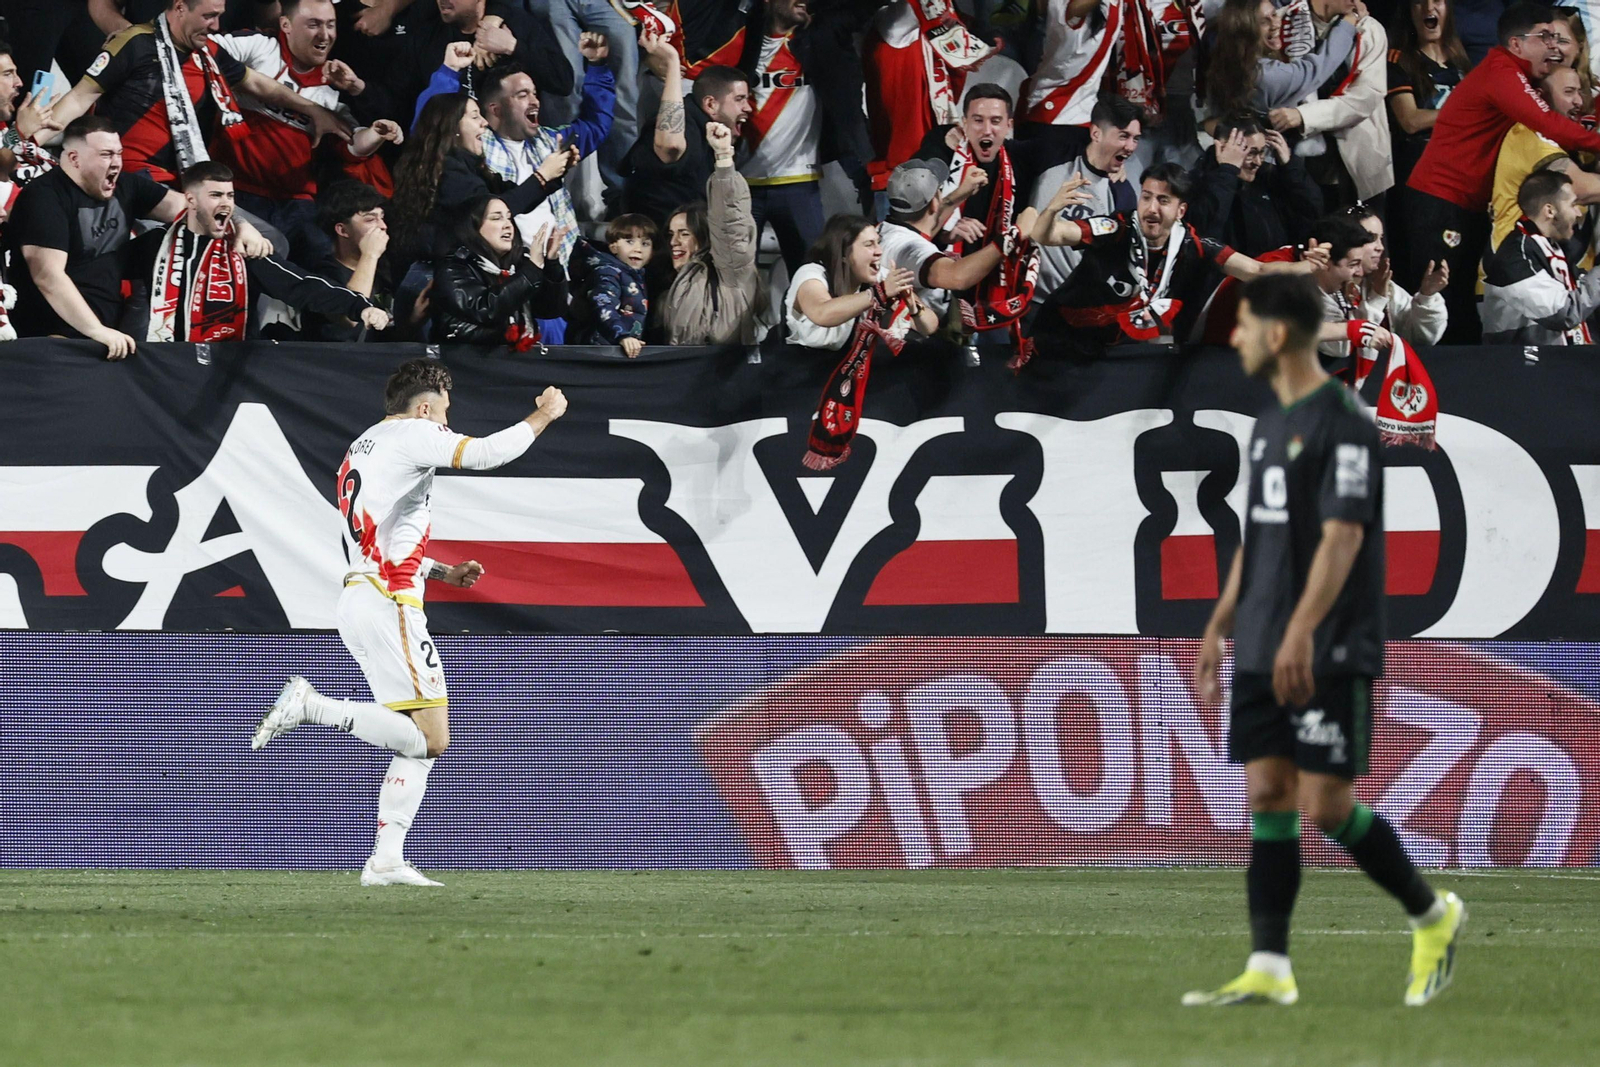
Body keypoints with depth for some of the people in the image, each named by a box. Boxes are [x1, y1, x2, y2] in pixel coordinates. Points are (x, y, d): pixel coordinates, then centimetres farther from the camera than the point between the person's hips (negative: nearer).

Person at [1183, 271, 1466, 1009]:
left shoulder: (1342, 423, -12)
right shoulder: (1271, 424, 16)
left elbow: (1344, 535, -20)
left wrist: (1301, 632, -27)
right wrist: (1218, 630, 20)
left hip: (1330, 655, -8)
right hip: (1264, 655, 8)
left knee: (1325, 805, -8)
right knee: (1266, 796, 2)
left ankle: (1432, 916, 12)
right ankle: (1268, 970, 1)